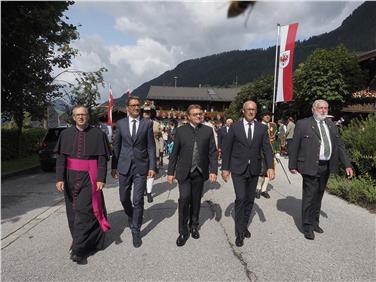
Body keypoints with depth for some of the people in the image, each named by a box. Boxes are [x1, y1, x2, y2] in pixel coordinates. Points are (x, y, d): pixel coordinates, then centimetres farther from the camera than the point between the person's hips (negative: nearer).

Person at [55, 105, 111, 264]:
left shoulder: (97, 134, -5)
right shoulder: (66, 134, 3)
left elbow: (102, 158, -6)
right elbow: (60, 158, 2)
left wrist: (101, 179, -13)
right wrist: (60, 178, -7)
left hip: (89, 178, -3)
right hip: (71, 177, 4)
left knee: (84, 210, -6)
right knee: (73, 211, 14)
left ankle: (79, 250, 2)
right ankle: (79, 240, 35)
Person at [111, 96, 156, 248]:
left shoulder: (147, 123, 0)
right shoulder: (120, 123, 4)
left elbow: (151, 146, -1)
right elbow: (116, 146, 8)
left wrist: (152, 167, -6)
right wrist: (114, 166, 7)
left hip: (141, 166, -2)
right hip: (124, 166, 2)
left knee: (138, 200, 0)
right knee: (124, 198, 13)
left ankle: (136, 231, 18)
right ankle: (131, 217, 43)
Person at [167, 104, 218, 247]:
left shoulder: (208, 131, 3)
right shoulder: (181, 131, 0)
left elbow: (212, 152, 2)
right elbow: (174, 153, 3)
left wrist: (213, 171, -6)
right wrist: (171, 172, 1)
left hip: (200, 172, 2)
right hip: (184, 172, -1)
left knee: (196, 200, 12)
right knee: (184, 198, -12)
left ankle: (194, 226, 33)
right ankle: (183, 231, 4)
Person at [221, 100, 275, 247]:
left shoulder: (262, 128, 3)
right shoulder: (235, 127, -3)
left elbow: (267, 148, -2)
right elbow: (226, 148, -1)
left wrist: (270, 167, -15)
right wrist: (225, 168, -4)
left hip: (254, 169, 3)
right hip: (238, 169, -3)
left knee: (250, 199, 12)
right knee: (240, 198, -9)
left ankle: (244, 226, 31)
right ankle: (239, 232, 5)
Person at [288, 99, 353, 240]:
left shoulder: (331, 125, 11)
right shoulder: (303, 124, -6)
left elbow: (339, 145, 10)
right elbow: (294, 146, -5)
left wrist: (347, 165, 4)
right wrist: (292, 165, -5)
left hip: (326, 167, 6)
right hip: (311, 167, -6)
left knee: (318, 196, 17)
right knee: (309, 196, 0)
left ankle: (315, 222, 33)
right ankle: (307, 226, 15)